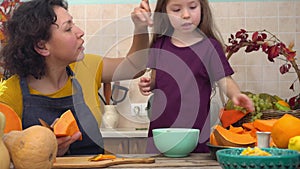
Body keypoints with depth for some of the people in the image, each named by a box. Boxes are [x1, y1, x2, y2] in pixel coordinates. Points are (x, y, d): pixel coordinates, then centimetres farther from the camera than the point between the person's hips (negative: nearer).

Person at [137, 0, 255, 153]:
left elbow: (224, 80, -7)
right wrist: (148, 85, -5)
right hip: (159, 128, 3)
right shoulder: (160, 44, 6)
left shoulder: (209, 46, -5)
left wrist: (235, 94, -27)